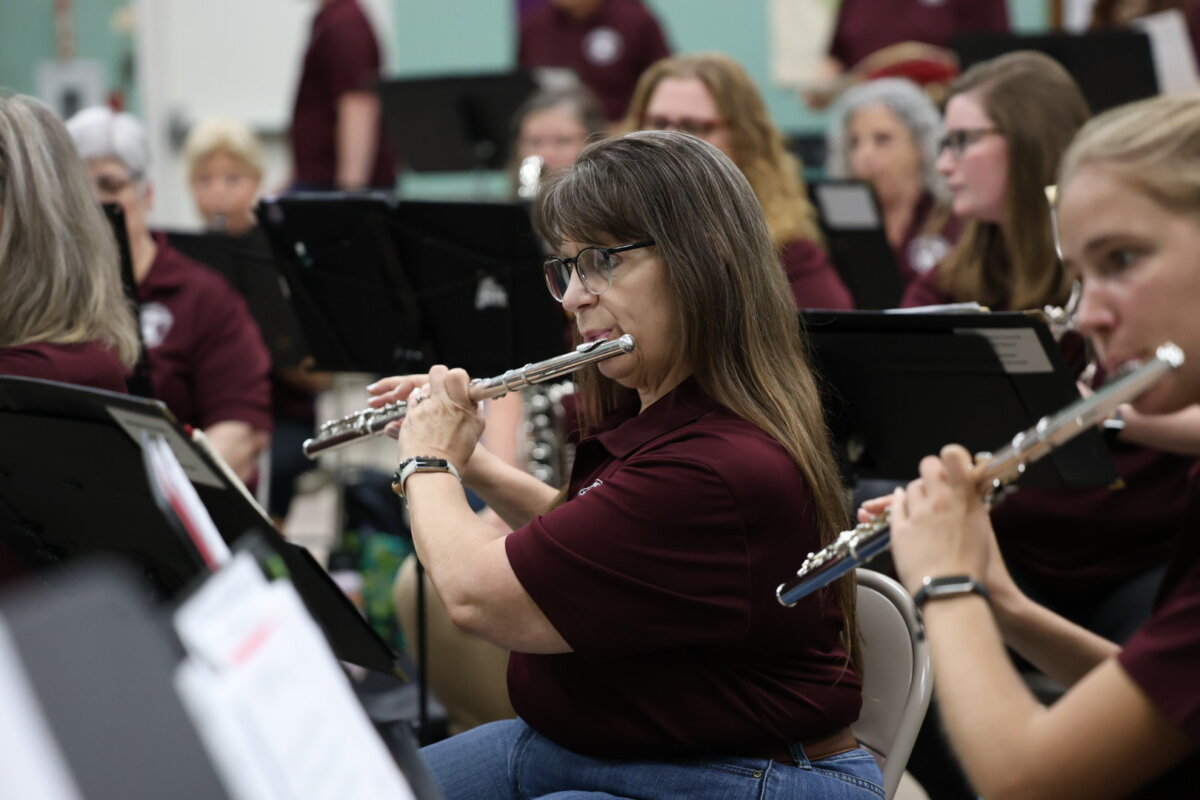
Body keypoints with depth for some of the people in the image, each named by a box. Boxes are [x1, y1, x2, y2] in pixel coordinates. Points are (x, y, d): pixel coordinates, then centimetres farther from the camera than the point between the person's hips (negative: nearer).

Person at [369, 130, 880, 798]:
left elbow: (479, 595, -24)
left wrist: (429, 465, -5)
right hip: (574, 739, 10)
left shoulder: (721, 467, -27)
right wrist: (472, 462, 14)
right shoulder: (654, 417, 6)